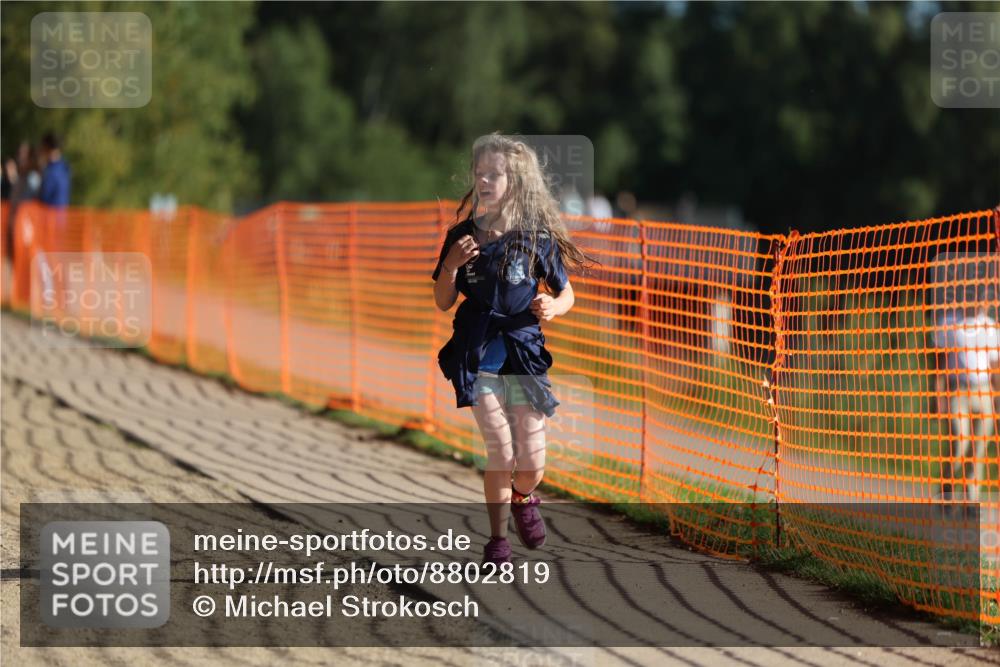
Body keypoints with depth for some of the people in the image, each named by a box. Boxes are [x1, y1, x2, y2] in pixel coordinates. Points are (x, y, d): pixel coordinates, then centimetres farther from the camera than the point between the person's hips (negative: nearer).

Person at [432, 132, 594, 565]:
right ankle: (497, 538, 13)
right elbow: (443, 302, 6)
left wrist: (553, 307, -15)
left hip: (524, 355, 0)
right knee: (501, 455, -4)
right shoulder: (463, 237, 0)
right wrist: (451, 265, -12)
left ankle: (522, 499, 36)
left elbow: (565, 292, 7)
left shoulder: (538, 237, -4)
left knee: (531, 463, 1)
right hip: (479, 359, 0)